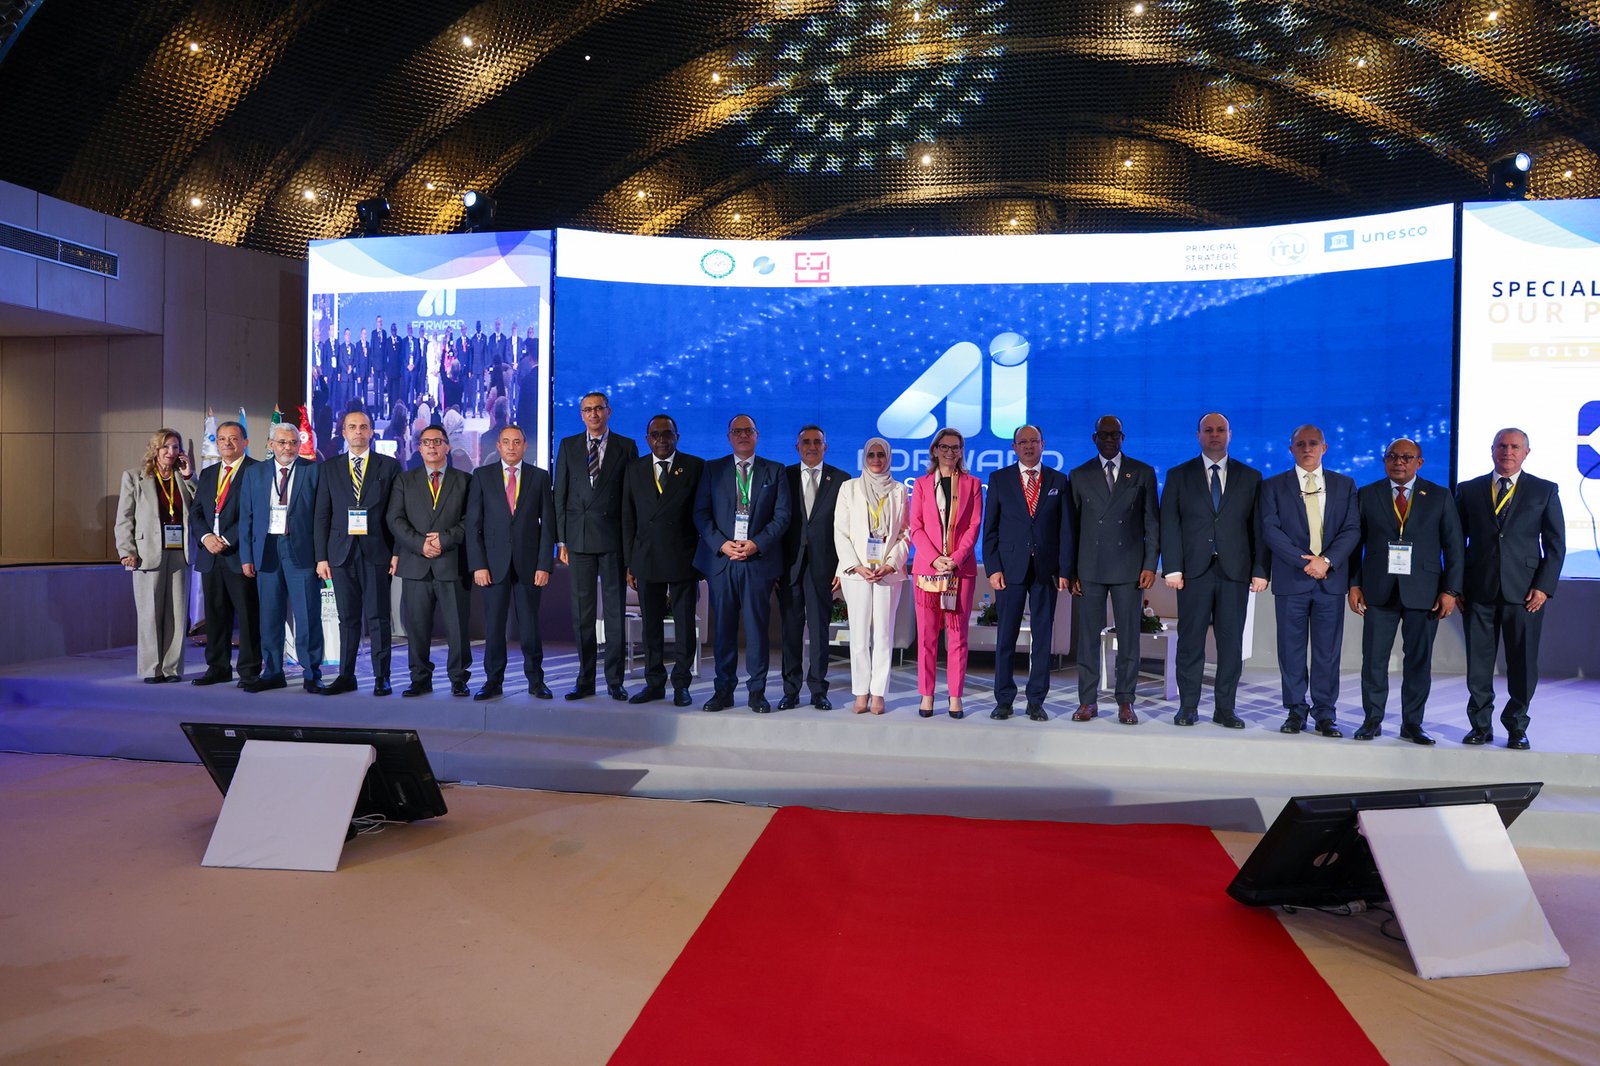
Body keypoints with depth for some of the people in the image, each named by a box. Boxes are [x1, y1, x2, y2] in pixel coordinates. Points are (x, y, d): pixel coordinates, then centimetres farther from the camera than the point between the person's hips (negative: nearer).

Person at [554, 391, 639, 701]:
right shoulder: (568, 446, 10)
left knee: (615, 611, 2)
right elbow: (560, 495, 8)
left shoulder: (626, 447, 5)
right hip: (579, 538, 2)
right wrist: (561, 539, 1)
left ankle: (615, 680, 10)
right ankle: (585, 680, 13)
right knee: (582, 612, 5)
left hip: (613, 538, -2)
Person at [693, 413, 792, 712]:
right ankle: (723, 690, 12)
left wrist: (757, 543, -11)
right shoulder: (713, 469, 12)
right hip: (721, 559, 1)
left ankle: (757, 691, 9)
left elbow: (782, 515, 2)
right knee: (723, 628, 4)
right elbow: (701, 512, 5)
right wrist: (721, 543, -9)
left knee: (757, 628, 0)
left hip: (759, 560, -1)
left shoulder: (775, 471, 10)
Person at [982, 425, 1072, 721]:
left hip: (1046, 569, 1)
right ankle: (1004, 700, 10)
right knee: (1006, 636, 1)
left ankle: (1036, 701, 12)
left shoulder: (1058, 481, 9)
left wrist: (1064, 570, -1)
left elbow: (1065, 529, 6)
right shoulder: (999, 479, 7)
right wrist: (993, 568, -6)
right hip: (1010, 568, -1)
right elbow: (990, 528, 3)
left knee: (1042, 636, 4)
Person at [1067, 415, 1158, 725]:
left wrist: (1150, 565, -3)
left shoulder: (1143, 473, 7)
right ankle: (1088, 701, 11)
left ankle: (1125, 702, 11)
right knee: (1088, 636, 3)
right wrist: (1071, 570, 2)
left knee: (1128, 637, 2)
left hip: (1129, 568, 0)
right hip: (1090, 568, 1)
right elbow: (1072, 526, 7)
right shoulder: (1079, 475, 9)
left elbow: (1152, 523, 5)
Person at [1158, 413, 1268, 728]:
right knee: (1190, 640, 1)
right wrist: (1172, 567, -6)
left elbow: (1258, 526, 8)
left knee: (1231, 642, 2)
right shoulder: (1179, 475, 9)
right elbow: (1169, 524, 3)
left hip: (1235, 570, 1)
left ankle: (1225, 709, 10)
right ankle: (1188, 707, 8)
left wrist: (1260, 569, -1)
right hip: (1194, 569, -1)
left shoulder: (1250, 477, 12)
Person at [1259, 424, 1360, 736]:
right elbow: (1270, 530, -4)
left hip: (1331, 579, 1)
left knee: (1328, 651, 3)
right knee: (1291, 649, 3)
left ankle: (1325, 714, 12)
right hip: (1291, 580, -1)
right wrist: (1304, 561, -13)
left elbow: (1352, 529, 3)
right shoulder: (1273, 486, 6)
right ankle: (1296, 711, 12)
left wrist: (1326, 561, -12)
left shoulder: (1345, 485, 11)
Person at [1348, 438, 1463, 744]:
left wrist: (1450, 590, -3)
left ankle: (1412, 723, 14)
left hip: (1423, 592, 0)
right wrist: (1354, 584, -1)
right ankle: (1372, 719, 13)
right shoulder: (1367, 495, 8)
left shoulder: (1439, 497, 6)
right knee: (1374, 659, 2)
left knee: (1419, 661, 4)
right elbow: (1355, 543, 7)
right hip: (1378, 591, 0)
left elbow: (1453, 547, 4)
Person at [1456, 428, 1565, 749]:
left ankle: (1516, 727, 18)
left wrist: (1544, 586, -5)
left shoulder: (1545, 491, 7)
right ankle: (1481, 725, 15)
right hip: (1479, 591, 1)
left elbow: (1555, 543, 5)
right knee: (1478, 663, 4)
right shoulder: (1469, 490, 9)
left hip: (1525, 592, -1)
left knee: (1522, 664, 4)